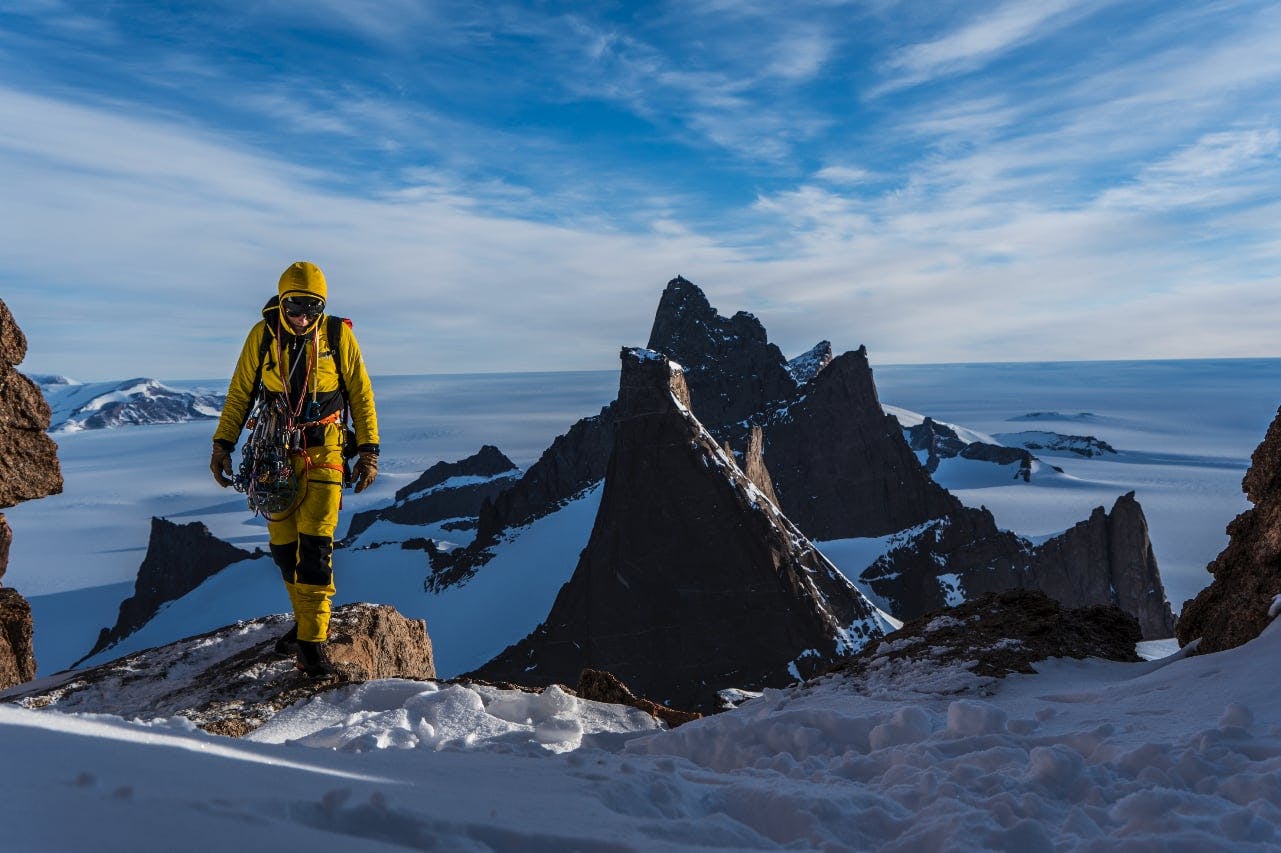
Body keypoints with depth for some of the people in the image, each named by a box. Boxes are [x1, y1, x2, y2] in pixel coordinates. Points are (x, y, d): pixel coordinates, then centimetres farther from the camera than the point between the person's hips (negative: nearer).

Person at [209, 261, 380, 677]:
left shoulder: (338, 336, -5)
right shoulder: (262, 335, -1)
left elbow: (361, 395, 2)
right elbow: (239, 394, 8)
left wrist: (369, 449, -2)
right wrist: (222, 444, 4)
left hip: (323, 453, -2)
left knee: (315, 545, -10)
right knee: (283, 545, 6)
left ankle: (311, 642, -5)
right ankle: (307, 621, 24)